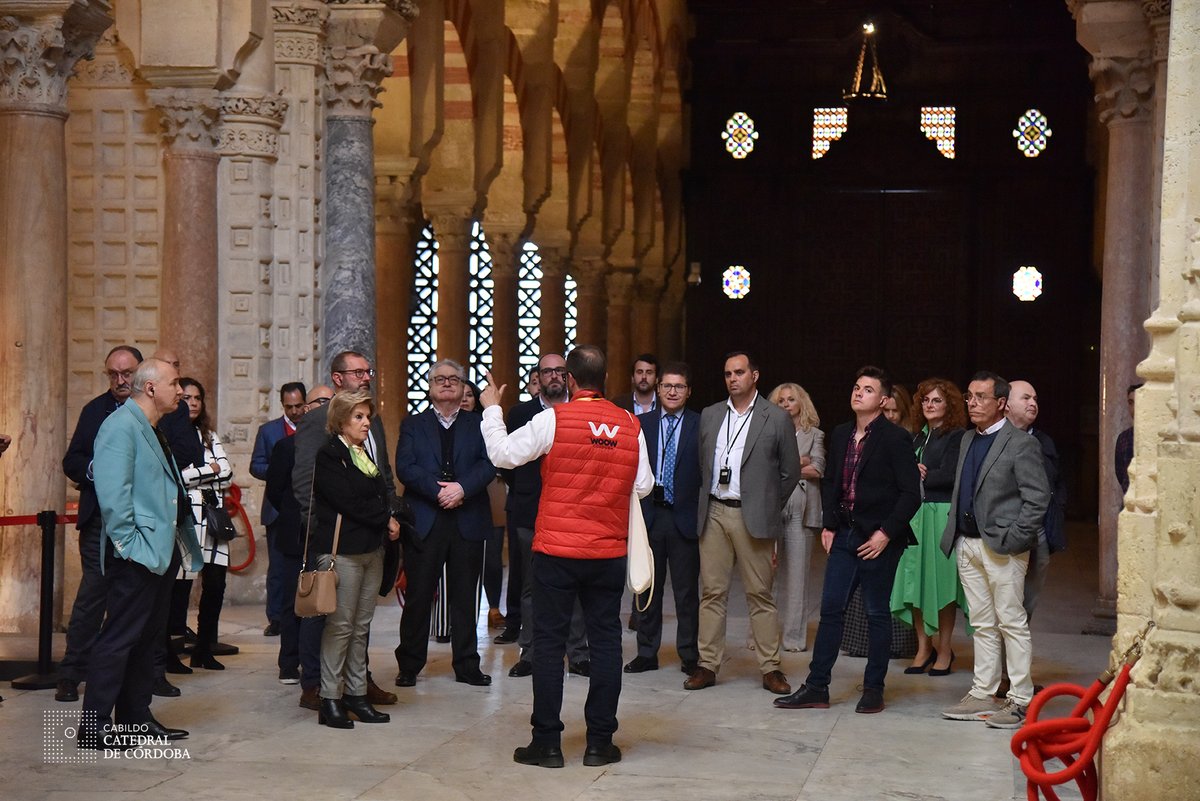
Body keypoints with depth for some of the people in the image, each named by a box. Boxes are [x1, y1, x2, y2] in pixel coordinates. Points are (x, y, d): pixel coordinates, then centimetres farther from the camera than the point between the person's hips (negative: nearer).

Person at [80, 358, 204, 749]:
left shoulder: (151, 430, 17)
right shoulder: (121, 425, -13)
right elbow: (112, 492, -21)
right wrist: (129, 544, -22)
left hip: (162, 551, 10)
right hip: (138, 554, -10)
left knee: (149, 636, 14)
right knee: (120, 637, -7)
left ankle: (136, 716, 22)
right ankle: (94, 725, -3)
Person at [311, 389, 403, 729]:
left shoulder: (365, 453, 18)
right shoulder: (329, 455, -8)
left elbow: (382, 495, 18)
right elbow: (349, 502, -15)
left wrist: (391, 520, -1)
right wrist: (386, 519, -7)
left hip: (372, 548, 8)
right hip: (342, 549, -8)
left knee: (361, 625, 9)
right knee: (340, 625, -6)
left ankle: (356, 693, 13)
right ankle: (330, 698, -1)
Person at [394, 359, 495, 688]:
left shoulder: (478, 424, 12)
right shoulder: (413, 425, 11)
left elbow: (489, 463, -2)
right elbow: (405, 467, -3)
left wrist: (463, 487, -17)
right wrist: (438, 490, -15)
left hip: (468, 522, 1)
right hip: (424, 522, -1)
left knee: (465, 597, 6)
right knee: (418, 596, 1)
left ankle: (467, 665, 14)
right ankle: (409, 665, 10)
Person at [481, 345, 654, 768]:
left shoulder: (553, 419, -9)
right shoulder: (630, 425, 0)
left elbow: (503, 454, -3)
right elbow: (643, 486, 4)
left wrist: (491, 410, 11)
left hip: (557, 549, -2)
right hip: (609, 552, 3)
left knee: (549, 642, 4)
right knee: (605, 642, 8)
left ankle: (547, 742, 6)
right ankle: (600, 741, 11)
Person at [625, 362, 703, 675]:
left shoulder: (700, 426, 1)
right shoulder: (641, 423, 8)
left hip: (685, 517, -2)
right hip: (648, 516, 2)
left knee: (687, 591, 3)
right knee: (646, 588, 9)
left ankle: (689, 655, 13)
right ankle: (647, 654, 18)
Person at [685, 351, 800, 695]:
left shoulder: (777, 419, 0)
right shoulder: (709, 415, 11)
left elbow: (790, 472, 5)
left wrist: (768, 507, 6)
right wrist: (705, 502, 11)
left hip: (752, 517, -3)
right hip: (714, 513, 3)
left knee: (760, 593, 0)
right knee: (712, 592, 4)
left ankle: (770, 668, 5)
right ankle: (708, 664, 9)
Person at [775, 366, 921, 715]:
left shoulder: (895, 438, -9)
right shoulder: (840, 435, 11)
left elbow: (911, 493, -11)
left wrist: (886, 533, -16)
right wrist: (828, 525, 6)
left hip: (879, 540, -6)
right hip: (845, 535, 6)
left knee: (877, 614, 4)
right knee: (830, 609, 5)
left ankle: (874, 689, 14)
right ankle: (816, 688, 10)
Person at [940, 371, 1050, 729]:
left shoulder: (1021, 444, -8)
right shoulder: (968, 439, 16)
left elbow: (1038, 498, -12)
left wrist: (1011, 539, -16)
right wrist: (954, 532, 11)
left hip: (1002, 548, -7)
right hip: (968, 545, 8)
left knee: (1012, 623, -4)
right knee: (982, 625, 12)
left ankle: (1021, 700, 0)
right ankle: (982, 695, 17)